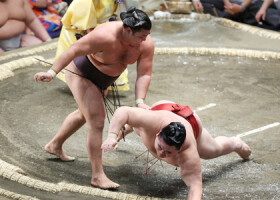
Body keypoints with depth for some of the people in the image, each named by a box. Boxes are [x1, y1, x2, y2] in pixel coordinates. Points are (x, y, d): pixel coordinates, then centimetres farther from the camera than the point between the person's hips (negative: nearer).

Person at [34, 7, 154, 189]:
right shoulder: (106, 36, -38)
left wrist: (140, 101, -33)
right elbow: (74, 50, -33)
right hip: (81, 73, -8)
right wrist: (52, 72, -37)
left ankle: (55, 145, 52)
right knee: (97, 122, -16)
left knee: (85, 113, 28)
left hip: (103, 79, 8)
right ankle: (98, 176, -9)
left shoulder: (146, 44, -21)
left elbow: (144, 74, -19)